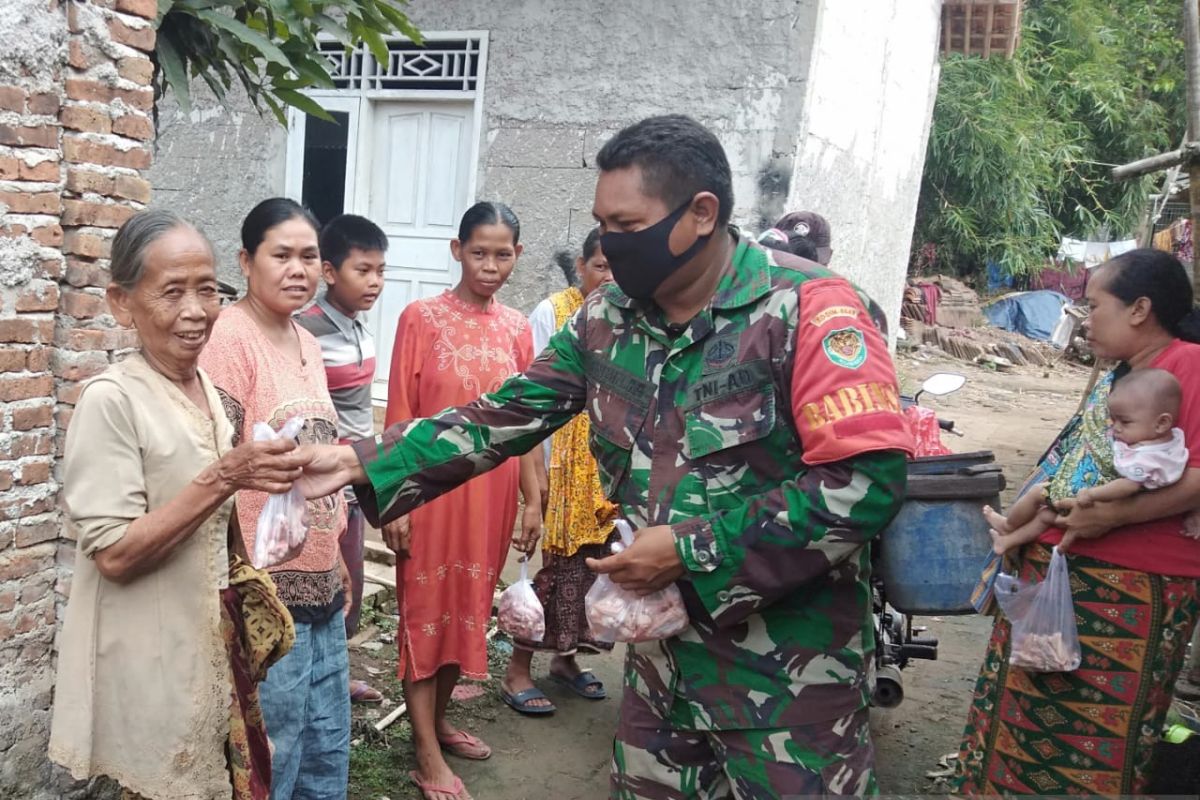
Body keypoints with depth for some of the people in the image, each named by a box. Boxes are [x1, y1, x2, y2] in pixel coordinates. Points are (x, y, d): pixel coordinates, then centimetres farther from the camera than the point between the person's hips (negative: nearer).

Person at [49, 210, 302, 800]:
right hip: (149, 660, -7)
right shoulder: (111, 400, -19)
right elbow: (114, 553, -22)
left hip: (214, 640, 7)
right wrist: (224, 478, -27)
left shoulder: (207, 389, 4)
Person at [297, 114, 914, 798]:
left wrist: (694, 551, -21)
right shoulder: (605, 319, 2)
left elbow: (869, 479, -23)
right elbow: (507, 416, 5)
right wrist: (363, 464, -4)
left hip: (790, 670, -5)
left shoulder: (807, 308, -17)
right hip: (661, 652, 6)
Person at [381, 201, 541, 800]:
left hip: (493, 491, 4)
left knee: (470, 607, 14)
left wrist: (532, 500, 7)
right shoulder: (421, 318, -6)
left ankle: (438, 719, 33)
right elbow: (401, 417, -7)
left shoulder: (516, 328, 6)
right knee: (426, 609, 3)